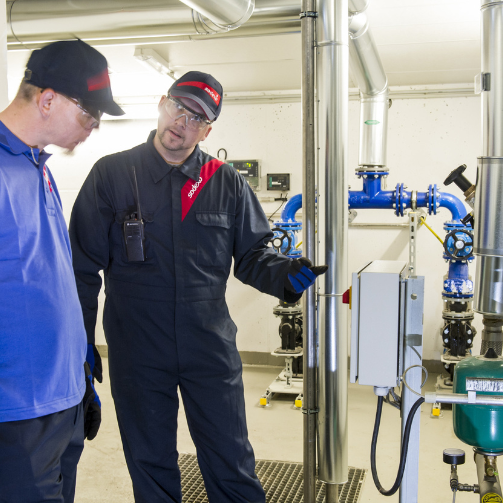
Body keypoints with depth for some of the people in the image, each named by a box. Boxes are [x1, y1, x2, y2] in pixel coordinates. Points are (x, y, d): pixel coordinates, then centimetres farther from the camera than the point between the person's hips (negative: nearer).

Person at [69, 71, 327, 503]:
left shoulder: (227, 183, 2)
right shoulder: (111, 175, -1)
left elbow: (253, 253, 7)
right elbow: (83, 265, 1)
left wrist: (284, 275, -15)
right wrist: (80, 345, -2)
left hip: (211, 349, 1)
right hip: (136, 352, 0)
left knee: (232, 465, 10)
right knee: (151, 467, 16)